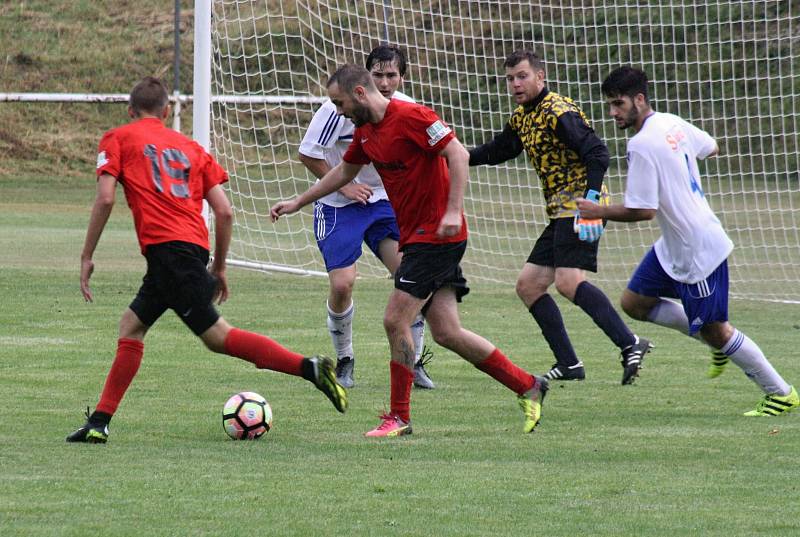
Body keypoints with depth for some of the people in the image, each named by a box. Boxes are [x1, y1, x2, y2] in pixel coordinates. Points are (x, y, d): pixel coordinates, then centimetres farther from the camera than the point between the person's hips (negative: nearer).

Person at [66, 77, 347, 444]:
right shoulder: (189, 146, 23)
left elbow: (105, 198, -4)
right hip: (195, 246, 7)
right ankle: (99, 422, 12)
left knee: (216, 335, -7)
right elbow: (224, 211, 14)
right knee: (132, 325, 17)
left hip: (165, 246, -7)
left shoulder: (118, 139, 10)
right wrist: (219, 266, 24)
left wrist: (86, 257, 1)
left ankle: (310, 368, -17)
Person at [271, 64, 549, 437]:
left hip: (436, 235, -9)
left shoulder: (410, 116, -15)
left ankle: (399, 417, 1)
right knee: (447, 333, 4)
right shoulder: (366, 131, 13)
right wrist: (297, 203, 33)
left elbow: (458, 154, -20)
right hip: (416, 237, 9)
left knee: (395, 321, -9)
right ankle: (528, 386, 13)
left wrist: (453, 211, -27)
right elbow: (344, 171, 30)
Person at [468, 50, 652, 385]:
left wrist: (590, 202, -29)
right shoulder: (522, 117, 16)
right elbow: (498, 150, 34)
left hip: (578, 207, -10)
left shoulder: (558, 112, -12)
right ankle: (568, 364, 7)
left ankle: (629, 344, -28)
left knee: (568, 282, -25)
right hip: (561, 212, 10)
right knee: (528, 285, 8)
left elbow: (597, 154, -20)